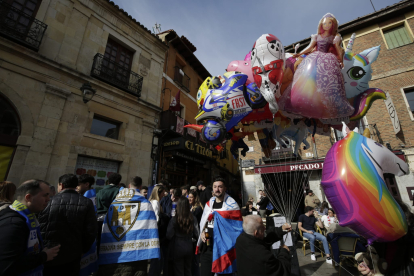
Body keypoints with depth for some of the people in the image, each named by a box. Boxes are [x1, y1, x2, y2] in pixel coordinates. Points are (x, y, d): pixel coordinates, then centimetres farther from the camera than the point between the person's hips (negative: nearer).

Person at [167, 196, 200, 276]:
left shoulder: (174, 220, -21)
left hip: (177, 249, -3)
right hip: (189, 248, 3)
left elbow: (169, 236, -14)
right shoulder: (193, 218, -12)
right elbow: (197, 234, -4)